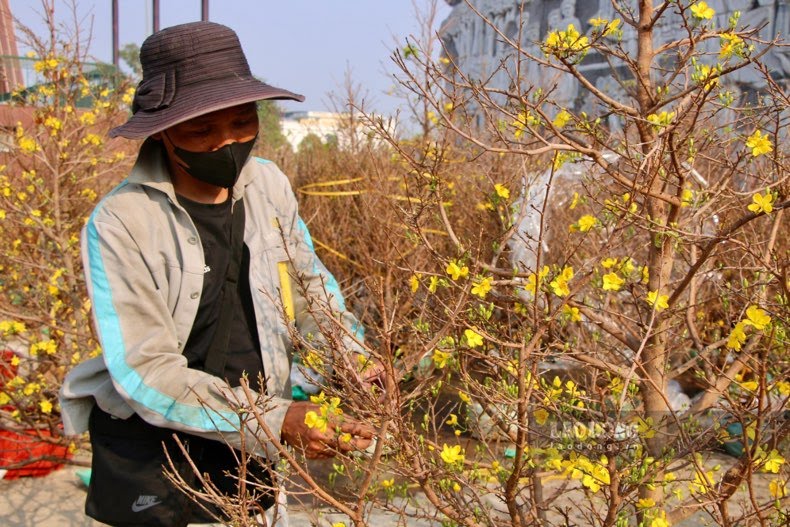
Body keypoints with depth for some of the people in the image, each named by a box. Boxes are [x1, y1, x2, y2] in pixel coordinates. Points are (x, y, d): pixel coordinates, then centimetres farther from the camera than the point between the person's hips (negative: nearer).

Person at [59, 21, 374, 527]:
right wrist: (278, 420, -29)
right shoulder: (120, 223, -21)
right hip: (150, 457, -4)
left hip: (252, 443, 4)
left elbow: (311, 285, 7)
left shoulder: (269, 186, -7)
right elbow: (145, 371, -23)